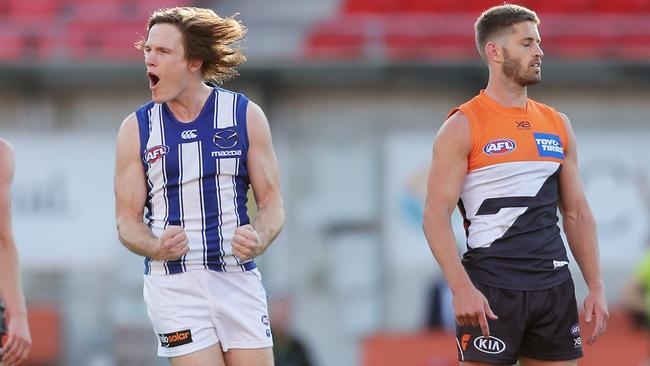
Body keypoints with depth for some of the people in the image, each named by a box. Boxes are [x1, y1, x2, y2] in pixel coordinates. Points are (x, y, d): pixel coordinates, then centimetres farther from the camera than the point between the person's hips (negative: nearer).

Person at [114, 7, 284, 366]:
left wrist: (259, 239, -16)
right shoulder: (136, 129, 4)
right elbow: (127, 221, 4)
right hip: (173, 283, -1)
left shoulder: (246, 115, 4)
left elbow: (271, 201, 6)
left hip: (238, 279, 1)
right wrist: (157, 248, -17)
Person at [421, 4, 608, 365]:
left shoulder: (557, 125, 14)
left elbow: (577, 212, 17)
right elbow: (435, 216, -10)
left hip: (554, 286, 6)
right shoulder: (463, 126, -4)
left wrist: (596, 286, 7)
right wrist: (461, 288, -23)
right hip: (491, 290, -6)